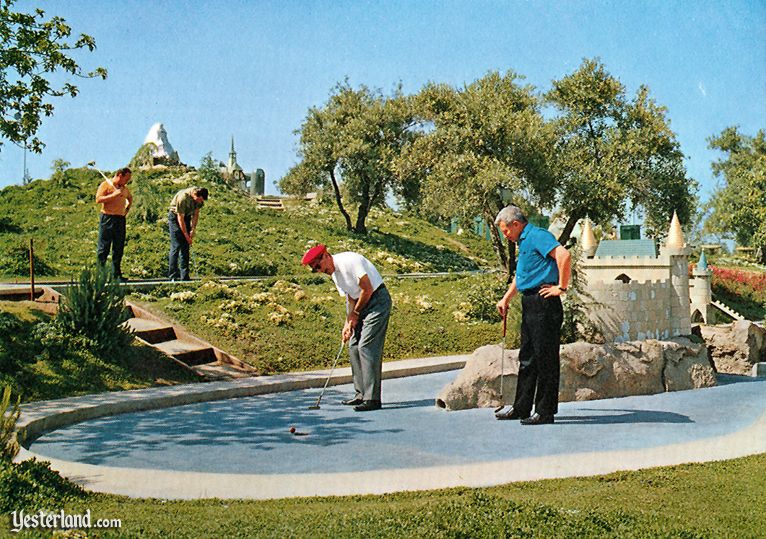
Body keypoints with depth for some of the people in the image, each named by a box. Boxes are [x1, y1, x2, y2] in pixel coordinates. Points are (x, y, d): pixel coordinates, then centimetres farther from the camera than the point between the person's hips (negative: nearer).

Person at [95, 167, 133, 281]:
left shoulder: (124, 188, 18)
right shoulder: (105, 185, -3)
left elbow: (130, 198, 37)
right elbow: (98, 199, -14)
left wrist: (127, 209, 20)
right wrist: (114, 194, -19)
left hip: (120, 220, 7)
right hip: (107, 219, -7)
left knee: (119, 248, 7)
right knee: (103, 248, -4)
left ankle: (116, 273, 12)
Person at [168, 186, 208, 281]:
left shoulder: (199, 199, -13)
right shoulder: (183, 197, -33)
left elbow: (196, 214, -1)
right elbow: (180, 218, -27)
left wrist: (193, 230, -9)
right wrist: (186, 235, -24)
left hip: (187, 217, 6)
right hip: (175, 217, -6)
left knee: (185, 247, 2)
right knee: (176, 246, -11)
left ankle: (184, 276, 3)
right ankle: (173, 276, -7)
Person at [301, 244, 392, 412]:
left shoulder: (349, 261, -20)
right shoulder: (334, 273, 10)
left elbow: (367, 289, -20)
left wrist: (355, 314, -8)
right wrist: (348, 323, 3)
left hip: (378, 300, -10)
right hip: (363, 305, 10)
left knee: (366, 346, -15)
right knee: (353, 346, 7)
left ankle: (372, 399, -14)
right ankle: (361, 394, 14)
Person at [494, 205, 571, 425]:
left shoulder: (537, 236, -11)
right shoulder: (524, 242, 21)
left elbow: (564, 255, -26)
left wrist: (561, 287, -20)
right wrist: (506, 299, 28)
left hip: (544, 304, -11)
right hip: (530, 304, 11)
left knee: (545, 358, -5)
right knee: (527, 357, 13)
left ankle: (545, 411, 1)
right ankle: (521, 408, 21)